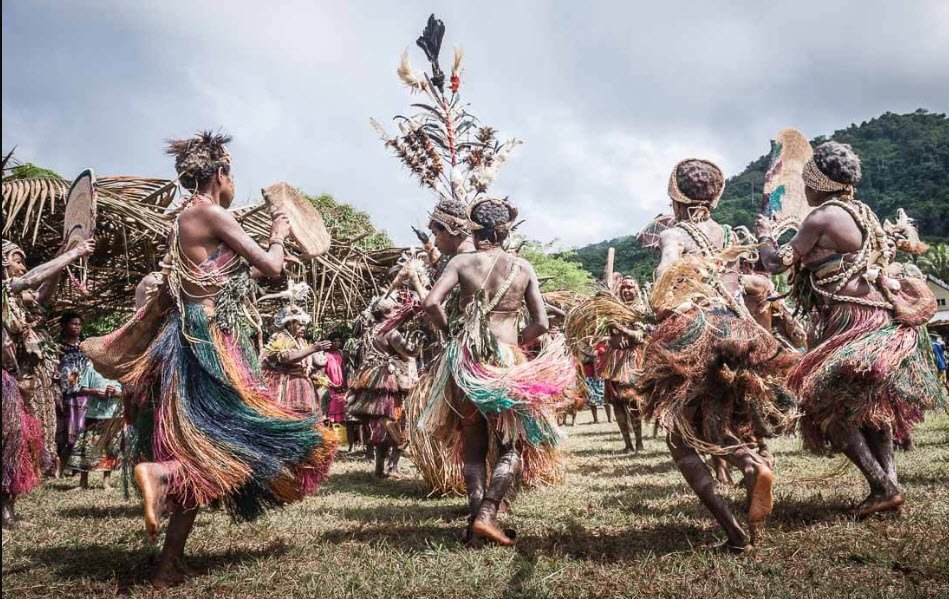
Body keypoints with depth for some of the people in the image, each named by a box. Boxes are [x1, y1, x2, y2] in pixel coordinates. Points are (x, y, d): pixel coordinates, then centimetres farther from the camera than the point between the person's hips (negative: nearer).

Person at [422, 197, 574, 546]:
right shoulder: (523, 268, 2)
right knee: (513, 444, 8)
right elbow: (541, 323, 0)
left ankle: (475, 519, 10)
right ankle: (487, 514, -7)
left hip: (466, 360, 1)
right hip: (507, 362, -1)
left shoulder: (462, 262, -1)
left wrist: (450, 332, 4)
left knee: (472, 445, 12)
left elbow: (431, 303, -12)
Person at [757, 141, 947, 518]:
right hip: (881, 315, 9)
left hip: (850, 321, -9)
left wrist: (764, 235, 10)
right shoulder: (864, 212, 13)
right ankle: (889, 483, 11)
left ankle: (881, 486, -10)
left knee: (826, 403, -4)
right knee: (871, 405, 16)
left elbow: (776, 262, -10)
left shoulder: (822, 217, -13)